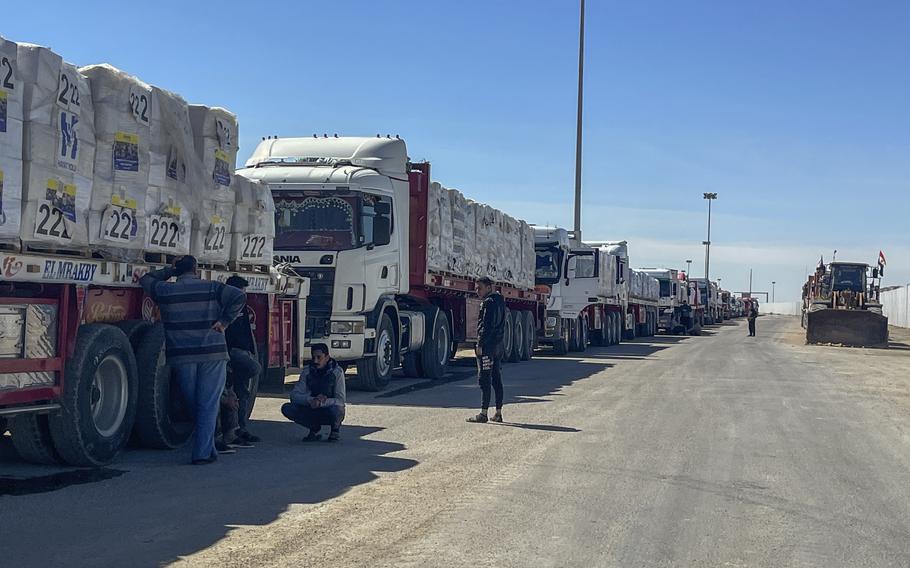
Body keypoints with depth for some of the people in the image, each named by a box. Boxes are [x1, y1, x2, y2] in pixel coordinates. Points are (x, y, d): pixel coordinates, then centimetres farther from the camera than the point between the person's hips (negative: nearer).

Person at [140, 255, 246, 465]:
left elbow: (145, 279, 25)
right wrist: (224, 321, -7)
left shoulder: (165, 290, 5)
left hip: (181, 355, 2)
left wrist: (170, 270, 24)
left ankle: (207, 448, 21)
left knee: (194, 406, 14)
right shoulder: (211, 288, 0)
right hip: (212, 353, -2)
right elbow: (239, 297, -12)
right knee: (208, 405, 2)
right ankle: (202, 452, -3)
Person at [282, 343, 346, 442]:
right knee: (286, 408, -19)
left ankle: (335, 428, -2)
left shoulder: (337, 371, -16)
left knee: (334, 410, -39)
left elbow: (340, 400, -21)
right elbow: (294, 395, -13)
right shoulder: (307, 371, -7)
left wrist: (320, 403, -38)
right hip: (313, 410, 3)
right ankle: (314, 429, 4)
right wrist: (311, 400, -33)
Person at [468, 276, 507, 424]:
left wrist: (480, 345, -18)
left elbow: (486, 326, -19)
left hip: (487, 345, -10)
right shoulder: (500, 300, 17)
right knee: (496, 378, 11)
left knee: (484, 379, -7)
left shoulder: (488, 302, -13)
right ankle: (498, 413, 13)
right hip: (498, 345, 10)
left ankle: (483, 414, -7)